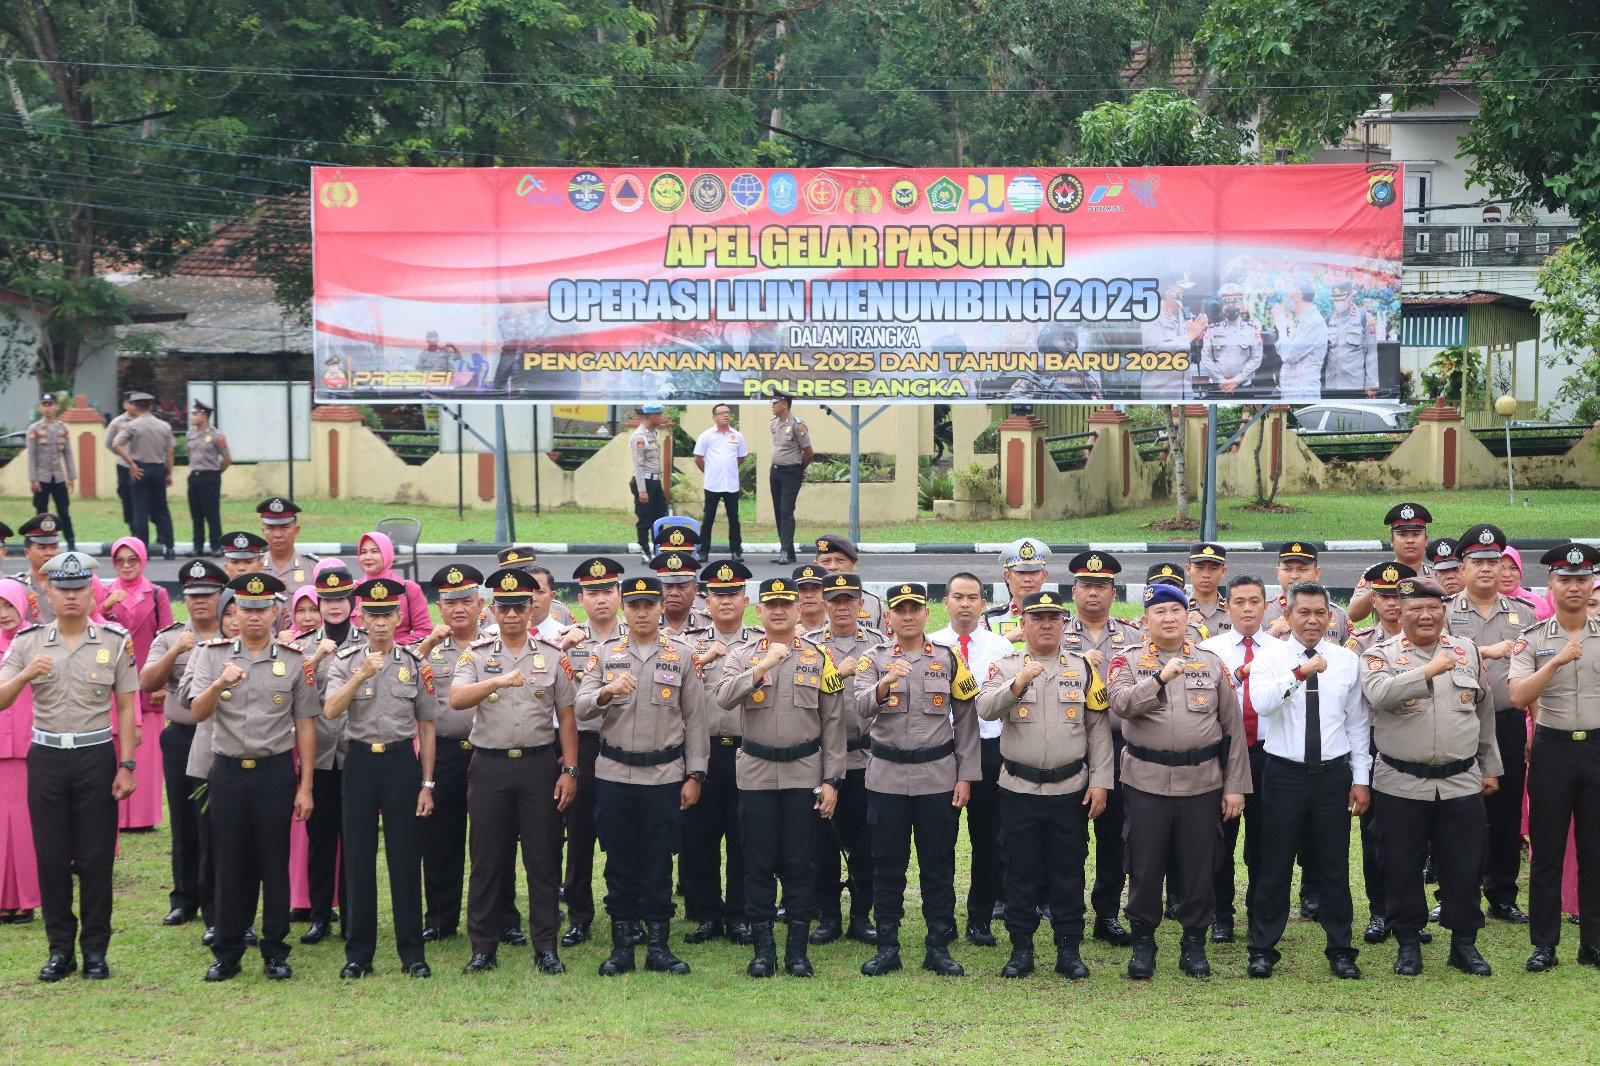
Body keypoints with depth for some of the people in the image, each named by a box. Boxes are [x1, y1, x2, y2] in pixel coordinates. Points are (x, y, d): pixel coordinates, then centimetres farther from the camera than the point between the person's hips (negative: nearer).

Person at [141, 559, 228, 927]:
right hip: (182, 739, 2)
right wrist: (176, 652, -17)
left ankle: (218, 907, 8)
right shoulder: (169, 638, 8)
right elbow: (146, 683, -4)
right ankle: (185, 899, 22)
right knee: (184, 822, 10)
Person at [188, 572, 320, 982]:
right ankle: (227, 954, 15)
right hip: (227, 771, 1)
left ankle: (275, 952, 15)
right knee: (230, 863, 6)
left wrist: (305, 786, -1)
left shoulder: (295, 660, 0)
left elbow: (305, 725, 2)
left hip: (275, 771, -1)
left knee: (275, 863, 5)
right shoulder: (213, 654, 2)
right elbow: (198, 712, -8)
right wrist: (219, 683, -29)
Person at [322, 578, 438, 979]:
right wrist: (360, 676, -26)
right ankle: (358, 953, 13)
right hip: (359, 761, 0)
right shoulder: (345, 661, 2)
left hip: (401, 761, 0)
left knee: (405, 857, 2)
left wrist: (427, 784, 2)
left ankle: (412, 953, 11)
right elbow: (330, 711, -14)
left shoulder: (416, 664, 2)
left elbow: (426, 726, 5)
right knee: (358, 858, 5)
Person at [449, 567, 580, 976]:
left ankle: (546, 946, 10)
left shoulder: (553, 656, 5)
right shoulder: (476, 655, 3)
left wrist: (569, 770, 0)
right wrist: (499, 681, -31)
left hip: (539, 764, 0)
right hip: (489, 765, 0)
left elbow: (566, 716, 7)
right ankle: (483, 947, 12)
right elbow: (456, 699, -16)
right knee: (486, 859, 5)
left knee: (541, 858, 3)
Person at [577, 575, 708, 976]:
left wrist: (694, 775, -1)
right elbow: (581, 707, -3)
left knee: (659, 863, 3)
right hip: (614, 774, 1)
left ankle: (659, 946, 11)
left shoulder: (682, 656, 4)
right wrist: (607, 691, -24)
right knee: (619, 863, 6)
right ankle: (621, 947, 13)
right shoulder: (604, 654, 7)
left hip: (664, 775, -1)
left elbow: (695, 719, 4)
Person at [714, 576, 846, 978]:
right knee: (759, 861, 3)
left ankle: (797, 949, 10)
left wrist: (831, 781, -2)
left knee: (799, 862, 2)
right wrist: (764, 665, -23)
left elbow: (833, 725, 3)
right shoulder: (742, 655, 4)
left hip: (804, 773, 0)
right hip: (756, 774, 0)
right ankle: (763, 948, 11)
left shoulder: (819, 658, 4)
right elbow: (724, 698, -15)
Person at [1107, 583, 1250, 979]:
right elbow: (1121, 703, -17)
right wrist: (1161, 679, -29)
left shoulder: (1212, 664, 8)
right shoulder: (1128, 662, 3)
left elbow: (1233, 727, 7)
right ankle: (1143, 942, 18)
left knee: (1199, 867, 6)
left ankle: (1195, 943, 19)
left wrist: (1235, 786, 2)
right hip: (1146, 782, -1)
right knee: (1145, 866, 4)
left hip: (1202, 783, 1)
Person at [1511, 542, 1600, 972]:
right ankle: (1544, 944, 10)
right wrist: (1556, 662, -23)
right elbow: (1518, 696, -13)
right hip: (1553, 748, -1)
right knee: (1546, 849, 3)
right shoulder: (1533, 639, -1)